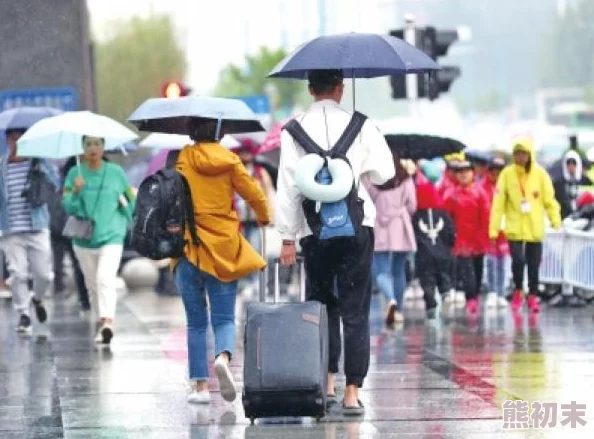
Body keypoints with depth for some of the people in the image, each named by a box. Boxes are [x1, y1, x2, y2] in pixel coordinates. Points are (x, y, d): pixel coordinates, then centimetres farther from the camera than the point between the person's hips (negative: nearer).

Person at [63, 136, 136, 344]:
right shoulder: (75, 173, 1)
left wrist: (125, 220, 10)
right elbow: (67, 206, -6)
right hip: (84, 239, 3)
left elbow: (131, 199, 13)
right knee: (92, 284, 10)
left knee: (105, 279, -20)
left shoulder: (116, 172, 0)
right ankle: (102, 319, 26)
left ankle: (107, 323, -32)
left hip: (111, 236, -3)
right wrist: (75, 192, -22)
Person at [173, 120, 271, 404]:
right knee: (224, 318, 5)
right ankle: (223, 356, -26)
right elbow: (254, 193, 6)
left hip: (189, 249, 0)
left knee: (196, 322, 8)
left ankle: (200, 386, 3)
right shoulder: (229, 160, 1)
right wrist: (264, 218, 26)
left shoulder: (183, 160, -2)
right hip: (223, 247, 0)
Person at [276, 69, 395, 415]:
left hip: (314, 231, 1)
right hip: (357, 228, -1)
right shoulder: (360, 125, -1)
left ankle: (327, 381, 7)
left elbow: (288, 185, -3)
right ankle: (353, 391, -3)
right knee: (355, 311, 2)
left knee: (322, 304, 15)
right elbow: (385, 173, 1)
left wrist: (288, 237, 1)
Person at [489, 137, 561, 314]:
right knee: (518, 260, -12)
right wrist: (494, 227, -10)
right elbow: (499, 202, -7)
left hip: (535, 227, 2)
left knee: (534, 264, 7)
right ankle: (518, 291, 14)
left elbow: (549, 198, 0)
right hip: (515, 227, -2)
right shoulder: (507, 174, -6)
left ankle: (533, 297, 22)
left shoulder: (540, 173, -3)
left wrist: (555, 219, -10)